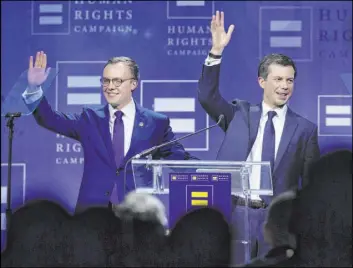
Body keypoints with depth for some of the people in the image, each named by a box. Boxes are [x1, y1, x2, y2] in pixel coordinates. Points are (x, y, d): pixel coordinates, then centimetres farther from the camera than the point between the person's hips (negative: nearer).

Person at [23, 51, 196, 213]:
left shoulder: (157, 123, 6)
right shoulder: (90, 119, 10)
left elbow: (181, 160, 9)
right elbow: (50, 119, 3)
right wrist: (34, 87, -13)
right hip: (93, 209, 1)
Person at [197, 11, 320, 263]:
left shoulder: (305, 128, 5)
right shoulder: (240, 114, 8)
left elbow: (312, 183, 7)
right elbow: (207, 96, -7)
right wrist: (217, 51, -16)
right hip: (237, 212, 1)